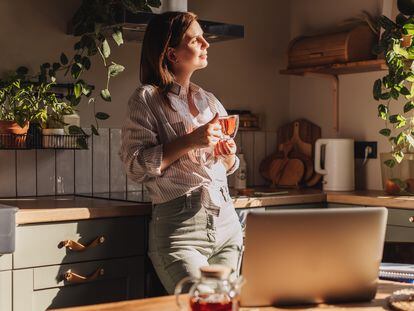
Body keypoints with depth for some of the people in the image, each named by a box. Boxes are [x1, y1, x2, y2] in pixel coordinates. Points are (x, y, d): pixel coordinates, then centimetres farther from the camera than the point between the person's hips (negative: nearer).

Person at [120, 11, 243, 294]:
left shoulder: (210, 101, 17)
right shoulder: (147, 99, -2)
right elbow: (135, 165, -11)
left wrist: (229, 156, 2)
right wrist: (190, 141, -16)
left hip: (227, 223, 6)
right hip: (179, 229, -6)